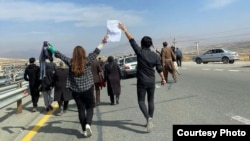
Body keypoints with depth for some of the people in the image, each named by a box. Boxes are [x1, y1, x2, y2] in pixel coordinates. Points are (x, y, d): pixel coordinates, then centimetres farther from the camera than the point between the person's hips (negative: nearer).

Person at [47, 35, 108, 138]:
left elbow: (60, 55, 8)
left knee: (81, 109, 11)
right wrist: (103, 43, 7)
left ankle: (85, 130, 16)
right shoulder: (87, 61, -7)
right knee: (90, 108, 12)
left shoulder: (70, 62, -3)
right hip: (88, 89, -2)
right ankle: (88, 124, -12)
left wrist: (53, 50, 23)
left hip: (75, 91, 2)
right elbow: (96, 52, -1)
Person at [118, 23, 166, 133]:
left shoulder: (140, 52, -11)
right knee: (151, 100, 15)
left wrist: (125, 29, 3)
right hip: (151, 82, 4)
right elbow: (159, 69, 3)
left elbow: (131, 40, -5)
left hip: (142, 82, -3)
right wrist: (163, 79, 18)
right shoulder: (155, 55, -2)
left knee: (141, 101, 6)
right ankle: (150, 120, 20)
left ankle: (148, 118, -15)